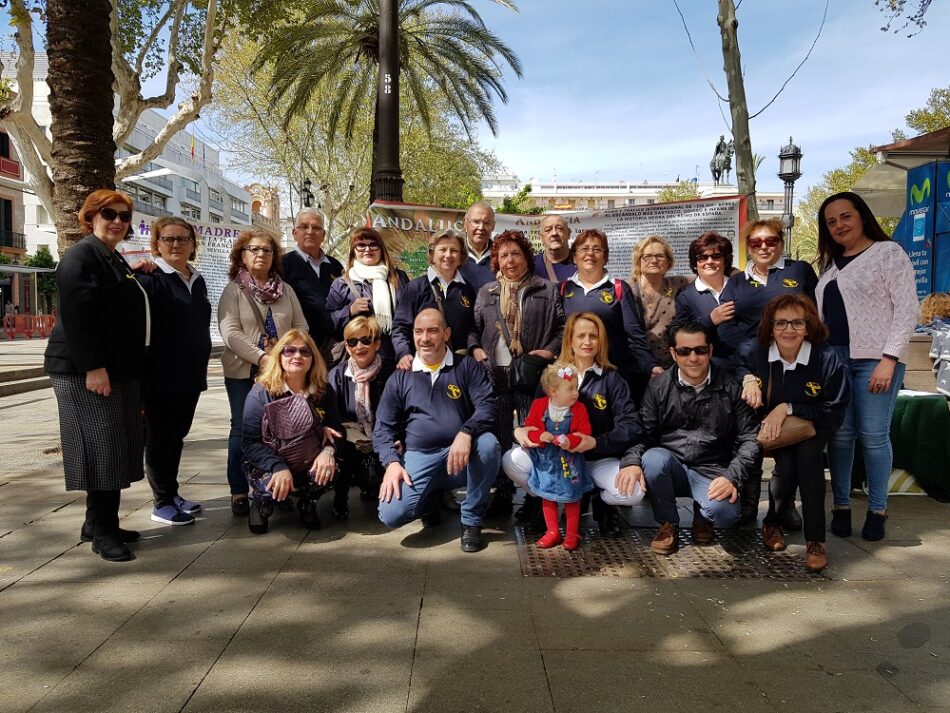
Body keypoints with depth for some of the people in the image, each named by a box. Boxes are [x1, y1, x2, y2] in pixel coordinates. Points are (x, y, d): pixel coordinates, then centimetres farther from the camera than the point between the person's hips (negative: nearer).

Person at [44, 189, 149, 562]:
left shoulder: (116, 260, 19)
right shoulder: (82, 256, -9)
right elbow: (77, 315, -20)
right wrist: (93, 367, -25)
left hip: (119, 369, 9)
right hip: (88, 371, -9)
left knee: (118, 447, 10)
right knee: (102, 447, -7)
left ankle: (99, 523, 21)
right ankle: (102, 532, 1)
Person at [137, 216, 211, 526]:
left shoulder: (197, 281, 14)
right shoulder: (150, 279, -9)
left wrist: (201, 367, 21)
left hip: (191, 375, 7)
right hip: (161, 376, -7)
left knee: (176, 436, 15)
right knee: (160, 437, 3)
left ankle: (172, 494, 26)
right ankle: (163, 503, 13)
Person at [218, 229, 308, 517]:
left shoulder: (285, 289, 12)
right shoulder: (234, 289, 0)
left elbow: (301, 327, 8)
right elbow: (230, 332, -11)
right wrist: (262, 358, -19)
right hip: (243, 371, -3)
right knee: (243, 428, 2)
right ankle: (239, 492, 11)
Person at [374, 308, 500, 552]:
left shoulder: (467, 367, 6)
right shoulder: (399, 378, 11)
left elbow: (486, 405, -7)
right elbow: (383, 427, 9)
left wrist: (466, 433, -27)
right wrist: (392, 462, -10)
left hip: (462, 457, -1)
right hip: (419, 457, 1)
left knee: (488, 443, -34)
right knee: (391, 515, -23)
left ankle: (471, 520, -11)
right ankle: (432, 498, 14)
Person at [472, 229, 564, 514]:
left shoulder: (547, 291, 6)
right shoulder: (486, 293, 15)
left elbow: (564, 327, 4)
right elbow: (474, 328, 16)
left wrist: (550, 350, -9)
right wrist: (476, 349, -1)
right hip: (496, 374, 3)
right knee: (499, 436, 7)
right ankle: (502, 494, 18)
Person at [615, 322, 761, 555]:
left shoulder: (731, 388, -1)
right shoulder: (659, 386, 2)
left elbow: (750, 438, -1)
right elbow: (643, 431, -2)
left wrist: (732, 477, -15)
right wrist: (632, 462, -22)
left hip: (712, 473, -1)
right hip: (671, 469, 1)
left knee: (724, 513, -31)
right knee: (654, 457, -33)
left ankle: (702, 516, 11)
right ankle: (668, 524, -5)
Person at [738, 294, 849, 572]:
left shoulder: (827, 359, -14)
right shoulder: (753, 352, -10)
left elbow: (833, 412, -11)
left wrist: (788, 408, -23)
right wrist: (747, 378, -15)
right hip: (768, 431, 0)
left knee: (807, 454, -33)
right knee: (787, 463, -29)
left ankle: (815, 540, -24)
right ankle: (773, 523, -1)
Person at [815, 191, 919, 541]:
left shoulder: (888, 252, 1)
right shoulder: (830, 263, 18)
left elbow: (908, 308, -6)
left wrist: (889, 358, -14)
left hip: (875, 358, -4)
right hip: (833, 359, 5)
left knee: (873, 436, -3)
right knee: (840, 434, 3)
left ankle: (877, 511, 8)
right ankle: (841, 507, 11)